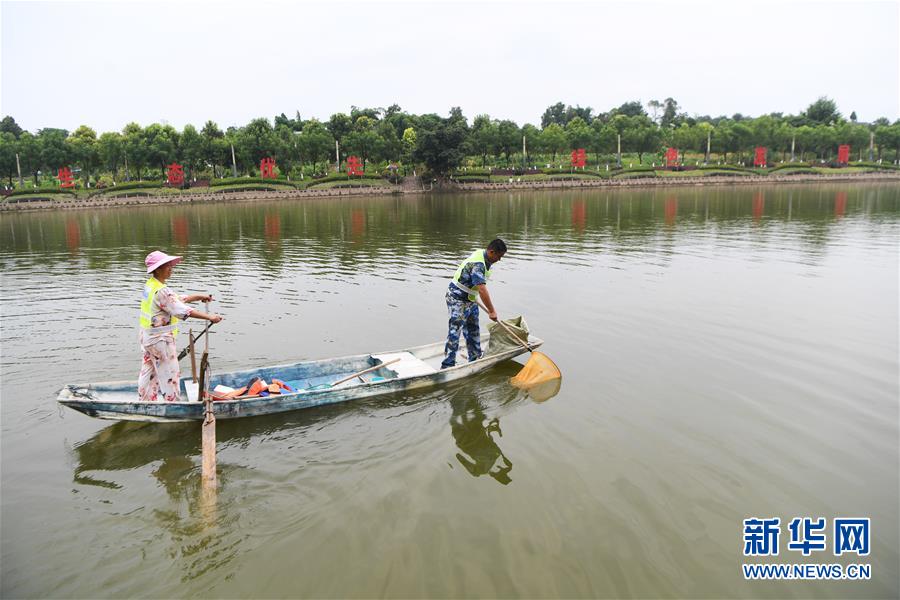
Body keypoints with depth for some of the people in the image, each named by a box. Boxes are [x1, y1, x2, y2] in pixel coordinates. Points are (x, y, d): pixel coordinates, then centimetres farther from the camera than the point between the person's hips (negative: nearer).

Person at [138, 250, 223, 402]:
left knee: (149, 373, 18)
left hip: (148, 337, 10)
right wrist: (209, 317, -22)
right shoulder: (162, 291, -24)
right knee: (170, 374, 3)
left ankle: (146, 402, 29)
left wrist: (200, 296, 4)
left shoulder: (150, 285, 8)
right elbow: (183, 310, -25)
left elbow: (178, 299, 12)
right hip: (160, 340, -10)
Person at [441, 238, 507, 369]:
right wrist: (491, 311, -30)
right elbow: (482, 290, -34)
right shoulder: (478, 264, -29)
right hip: (458, 299, -10)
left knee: (473, 330, 15)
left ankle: (475, 360, 26)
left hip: (470, 299, 10)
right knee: (455, 332, -9)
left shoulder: (483, 255, 2)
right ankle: (448, 365, -6)